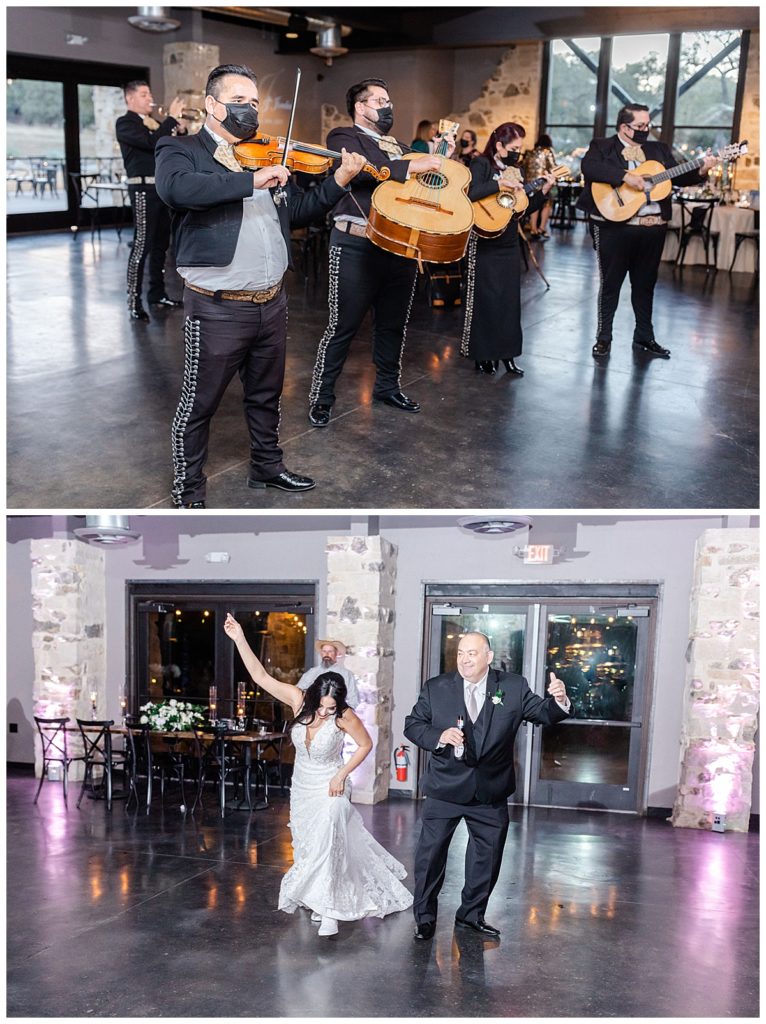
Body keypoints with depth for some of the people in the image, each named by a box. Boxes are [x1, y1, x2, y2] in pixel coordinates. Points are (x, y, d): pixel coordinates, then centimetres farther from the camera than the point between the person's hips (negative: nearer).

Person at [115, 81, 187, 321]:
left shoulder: (154, 123, 18)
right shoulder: (125, 123, -6)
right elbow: (152, 143, -22)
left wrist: (181, 130, 0)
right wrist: (172, 118, -16)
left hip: (163, 188, 8)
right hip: (144, 188, -8)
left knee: (161, 243, 11)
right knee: (142, 244, -10)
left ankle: (157, 293, 20)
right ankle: (134, 301, -8)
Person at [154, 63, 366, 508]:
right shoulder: (182, 151, -5)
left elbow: (299, 212, 19)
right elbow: (176, 188, -28)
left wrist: (339, 180, 3)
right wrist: (253, 180, -31)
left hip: (272, 301, 6)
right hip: (218, 308, -6)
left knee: (267, 396, 21)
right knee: (199, 404, 5)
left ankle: (268, 466, 40)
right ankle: (189, 491, 19)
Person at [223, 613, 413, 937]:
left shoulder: (343, 716, -25)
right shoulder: (298, 700, -18)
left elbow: (366, 744, -10)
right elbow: (260, 676, -19)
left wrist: (342, 775, -15)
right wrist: (239, 639, -27)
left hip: (329, 789, -4)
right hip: (302, 788, 4)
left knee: (325, 846, -14)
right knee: (308, 847, 15)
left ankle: (329, 910, -2)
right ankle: (321, 900, 37)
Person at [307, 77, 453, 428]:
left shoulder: (401, 148, 22)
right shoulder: (343, 137, -1)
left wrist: (438, 160, 8)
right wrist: (411, 166, -25)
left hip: (402, 246, 7)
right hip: (357, 248, -7)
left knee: (393, 324, 15)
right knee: (342, 325, -2)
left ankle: (388, 386, 32)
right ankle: (321, 395, 9)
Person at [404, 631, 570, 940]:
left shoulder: (513, 687, -4)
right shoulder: (436, 688, -5)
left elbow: (543, 714, -3)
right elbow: (412, 725, -2)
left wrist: (559, 701, -26)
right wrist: (439, 736, -21)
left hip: (491, 791, 1)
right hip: (446, 787, -1)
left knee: (487, 856, 14)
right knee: (430, 853, 4)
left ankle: (471, 915, 33)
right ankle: (424, 917, 22)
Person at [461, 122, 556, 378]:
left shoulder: (515, 170, 12)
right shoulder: (481, 164, -9)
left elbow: (525, 207, 15)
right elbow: (468, 193, -26)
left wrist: (544, 191, 2)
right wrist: (500, 186, -27)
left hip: (509, 244, 7)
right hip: (484, 243, -7)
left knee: (510, 299, 7)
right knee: (486, 299, 1)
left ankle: (506, 354, 16)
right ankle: (482, 355, 11)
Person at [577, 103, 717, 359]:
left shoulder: (659, 149, 13)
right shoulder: (602, 147, -3)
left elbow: (677, 177, 9)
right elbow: (588, 167, -23)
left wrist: (700, 171, -9)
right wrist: (625, 177, -26)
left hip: (653, 228, 5)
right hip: (615, 227, -5)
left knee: (645, 284, 13)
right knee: (610, 283, 4)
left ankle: (644, 336, 25)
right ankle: (604, 337, 15)